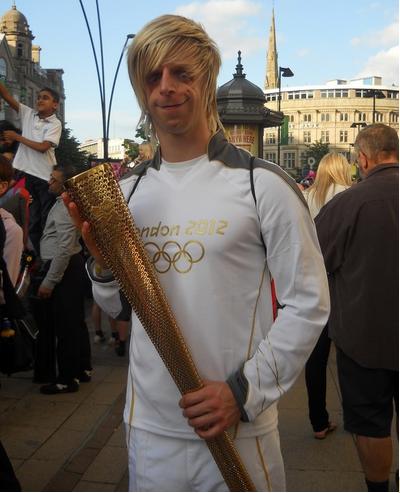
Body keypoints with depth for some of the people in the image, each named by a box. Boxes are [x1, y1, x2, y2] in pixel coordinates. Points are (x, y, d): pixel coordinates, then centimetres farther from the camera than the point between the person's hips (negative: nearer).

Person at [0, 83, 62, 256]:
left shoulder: (55, 124, -6)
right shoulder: (28, 114, 6)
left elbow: (43, 147, -17)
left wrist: (17, 137, -9)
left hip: (45, 176, -5)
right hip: (26, 172, 5)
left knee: (48, 218, 1)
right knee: (32, 218, 10)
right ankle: (38, 254, 19)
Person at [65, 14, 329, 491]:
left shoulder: (263, 184, -9)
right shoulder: (125, 190, 4)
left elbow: (308, 302, -8)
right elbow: (115, 306, 11)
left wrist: (245, 391, -14)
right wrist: (102, 260, -8)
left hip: (239, 431, -3)